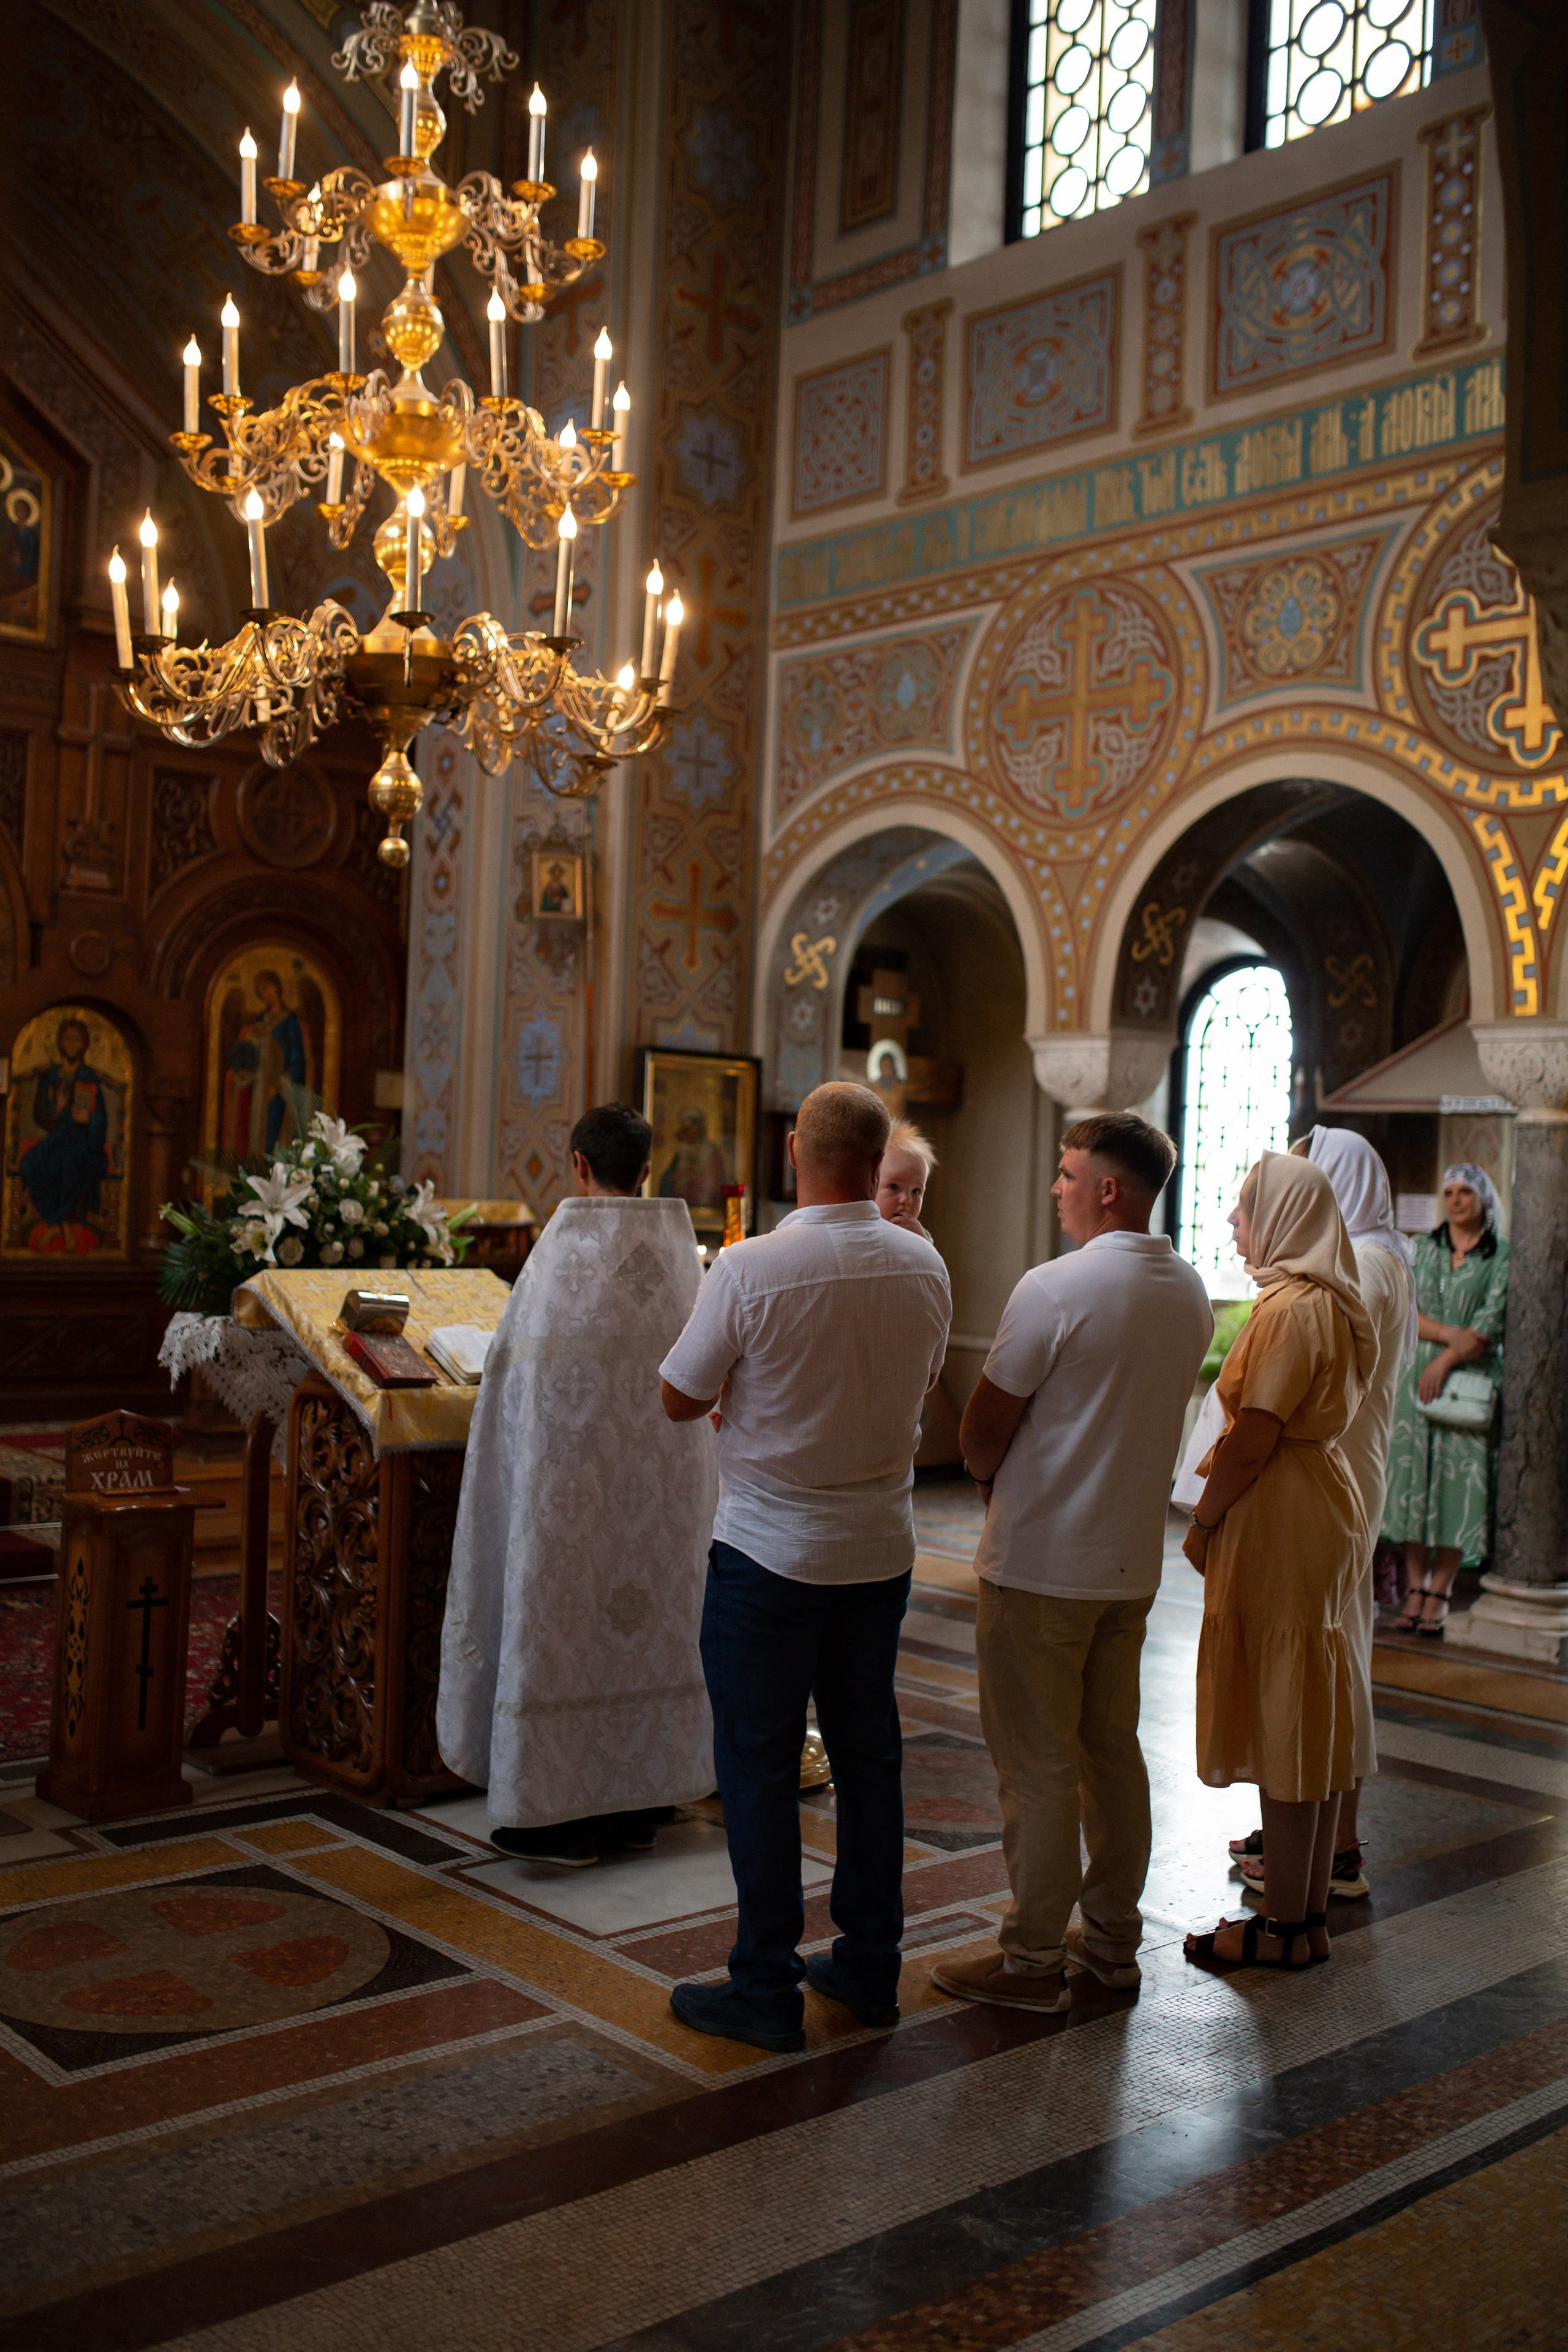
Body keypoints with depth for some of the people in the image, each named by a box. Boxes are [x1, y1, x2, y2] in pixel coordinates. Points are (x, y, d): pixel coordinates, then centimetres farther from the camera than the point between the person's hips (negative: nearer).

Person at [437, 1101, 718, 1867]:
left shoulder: (570, 1241, -13)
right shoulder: (680, 1242, 3)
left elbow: (521, 1354, -9)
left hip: (578, 1466, -6)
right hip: (664, 1472, 6)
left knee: (567, 1612, 3)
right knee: (653, 1616, 13)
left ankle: (560, 1813, 10)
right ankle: (638, 1802, 23)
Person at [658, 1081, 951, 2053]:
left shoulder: (751, 1269, -18)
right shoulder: (923, 1264, -3)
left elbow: (681, 1399, -6)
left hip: (770, 1549, -5)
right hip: (881, 1548, 5)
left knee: (760, 1765, 6)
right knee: (869, 1754, 16)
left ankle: (766, 1989, 14)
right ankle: (870, 1964, 27)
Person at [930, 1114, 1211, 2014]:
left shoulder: (1057, 1288, -19)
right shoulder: (1191, 1293, 4)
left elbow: (984, 1427, -15)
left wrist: (992, 1478, 8)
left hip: (1043, 1562, -7)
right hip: (1134, 1558, 7)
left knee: (1039, 1764, 2)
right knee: (1113, 1747, 17)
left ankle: (1034, 1961, 11)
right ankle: (1113, 1937, 28)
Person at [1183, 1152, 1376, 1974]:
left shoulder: (1291, 1308, -18)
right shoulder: (1330, 1304, 12)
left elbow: (1253, 1439, -20)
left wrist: (1203, 1520, -9)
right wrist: (1220, 1513, 14)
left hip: (1277, 1518, -10)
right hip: (1321, 1505, 10)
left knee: (1281, 1719, -2)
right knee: (1312, 1719, 14)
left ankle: (1284, 1929, 7)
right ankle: (1309, 1914, 23)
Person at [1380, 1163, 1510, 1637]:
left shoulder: (1501, 1255, 3)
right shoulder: (1423, 1247, 12)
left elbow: (1492, 1322, -5)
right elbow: (1406, 1311, 3)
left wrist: (1445, 1360, -14)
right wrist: (1452, 1335, -12)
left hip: (1471, 1379, -2)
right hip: (1417, 1375, 3)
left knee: (1460, 1481, -5)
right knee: (1415, 1478, 0)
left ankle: (1438, 1595, 1)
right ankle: (1415, 1590, 6)